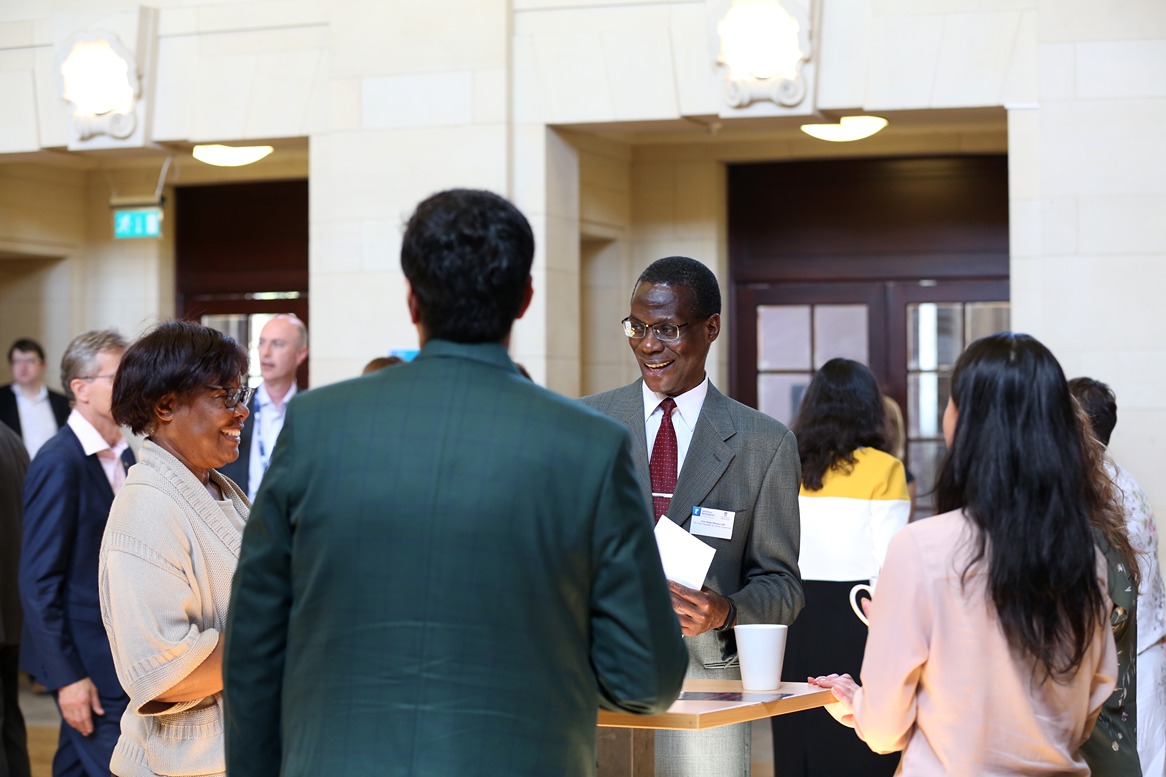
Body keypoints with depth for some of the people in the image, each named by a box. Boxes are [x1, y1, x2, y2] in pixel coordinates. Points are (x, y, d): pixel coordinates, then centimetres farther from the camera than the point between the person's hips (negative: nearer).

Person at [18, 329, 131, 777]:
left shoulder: (125, 457, 8)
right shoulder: (60, 463, -15)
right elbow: (38, 581, -16)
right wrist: (66, 676, -17)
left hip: (122, 654, 8)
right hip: (88, 663, -8)